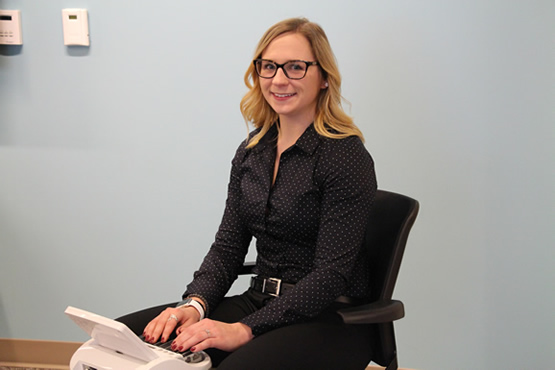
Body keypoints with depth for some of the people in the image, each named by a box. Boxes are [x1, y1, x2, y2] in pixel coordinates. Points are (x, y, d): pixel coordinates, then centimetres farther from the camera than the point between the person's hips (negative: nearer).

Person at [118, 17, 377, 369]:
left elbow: (331, 274, -16)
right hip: (262, 302, 6)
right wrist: (194, 304, -10)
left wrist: (244, 330, -23)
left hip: (329, 319, -5)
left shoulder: (346, 156, -11)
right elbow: (228, 246, 9)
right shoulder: (252, 152, 9)